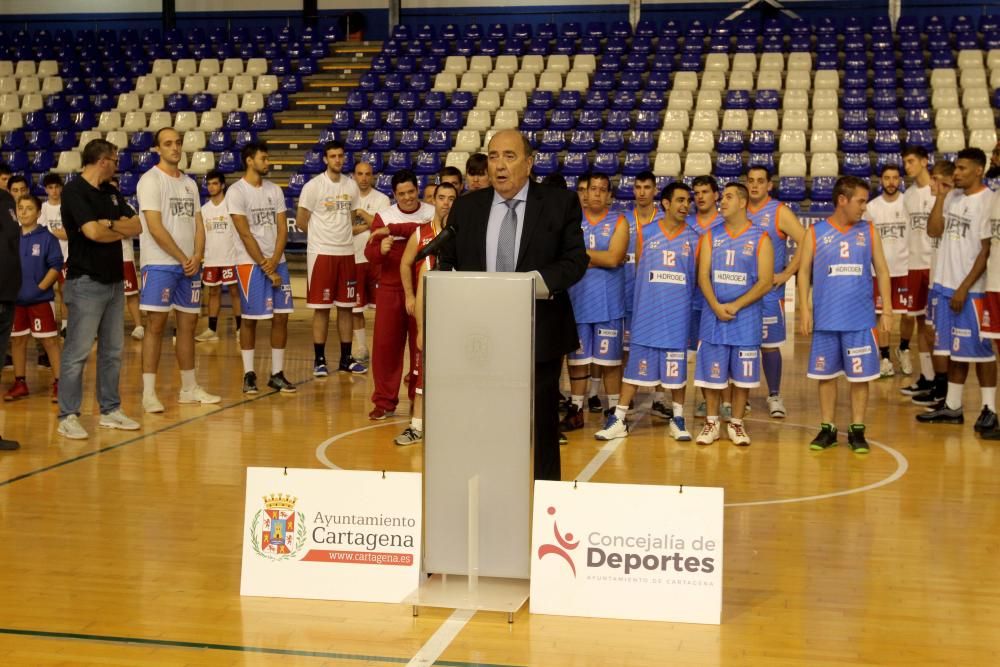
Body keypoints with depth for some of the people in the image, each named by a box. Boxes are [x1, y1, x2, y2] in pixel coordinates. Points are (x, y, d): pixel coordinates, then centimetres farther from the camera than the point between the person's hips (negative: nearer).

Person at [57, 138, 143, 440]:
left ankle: (110, 410, 20)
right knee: (77, 353, -5)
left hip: (114, 280, 8)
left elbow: (137, 226, 7)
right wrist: (121, 231, -1)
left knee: (113, 351, 12)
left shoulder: (112, 193, 14)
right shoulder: (74, 191, -10)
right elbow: (93, 231, -20)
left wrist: (110, 224, -11)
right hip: (86, 281, -8)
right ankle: (68, 416, 1)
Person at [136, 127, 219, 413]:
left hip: (189, 265, 7)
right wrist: (183, 259, -13)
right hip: (159, 264, -7)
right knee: (156, 326, -7)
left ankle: (189, 388, 19)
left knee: (188, 324, 10)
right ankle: (148, 393, -4)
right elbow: (155, 228, -15)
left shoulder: (189, 183, 15)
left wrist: (197, 257, -4)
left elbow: (198, 224, 13)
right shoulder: (151, 180, -7)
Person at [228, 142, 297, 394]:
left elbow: (282, 229, 5)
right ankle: (249, 374, 8)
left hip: (277, 262, 5)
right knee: (250, 318, 0)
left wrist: (274, 261, -9)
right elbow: (245, 234, -11)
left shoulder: (275, 190, 9)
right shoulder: (236, 191, -7)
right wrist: (265, 267, -13)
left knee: (281, 317, 3)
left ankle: (277, 374, 10)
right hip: (250, 263, -5)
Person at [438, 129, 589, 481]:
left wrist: (538, 281, -21)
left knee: (540, 424, 6)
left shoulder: (561, 203, 0)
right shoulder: (466, 207, 9)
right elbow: (447, 262, 13)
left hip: (539, 335, -2)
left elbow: (576, 260, -4)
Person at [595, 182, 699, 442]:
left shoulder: (693, 238, 2)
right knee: (637, 362, 2)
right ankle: (619, 419, 7)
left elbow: (696, 277, 10)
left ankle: (678, 418, 18)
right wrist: (652, 292, 10)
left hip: (677, 312, 0)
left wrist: (679, 294, 7)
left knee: (677, 364, 6)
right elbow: (638, 267, 10)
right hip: (647, 311, 0)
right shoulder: (645, 232, 1)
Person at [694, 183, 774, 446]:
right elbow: (703, 275, 1)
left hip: (746, 317, -2)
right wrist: (716, 306, -15)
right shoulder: (711, 236, 7)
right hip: (713, 315, 2)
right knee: (711, 372, 5)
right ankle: (712, 423, 18)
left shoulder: (760, 238, -2)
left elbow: (766, 282, -7)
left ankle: (736, 424, 17)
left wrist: (735, 306, -15)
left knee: (742, 374, 4)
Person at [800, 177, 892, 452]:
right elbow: (804, 271, 2)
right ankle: (828, 429, 18)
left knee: (860, 376, 4)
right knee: (826, 375, 7)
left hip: (861, 320, 1)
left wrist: (886, 309, 2)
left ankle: (857, 430, 14)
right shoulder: (816, 232, 0)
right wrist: (805, 309, -6)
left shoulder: (869, 231, 5)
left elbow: (882, 270, 8)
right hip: (826, 320, -1)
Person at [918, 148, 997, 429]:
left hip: (971, 289, -7)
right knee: (954, 349, 12)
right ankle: (952, 407, 19)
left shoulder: (987, 201, -13)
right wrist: (940, 197, -3)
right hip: (945, 284, 7)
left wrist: (965, 288, -16)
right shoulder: (953, 197, 9)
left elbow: (986, 250, -14)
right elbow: (934, 230, 6)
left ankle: (989, 409, 8)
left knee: (978, 349, -1)